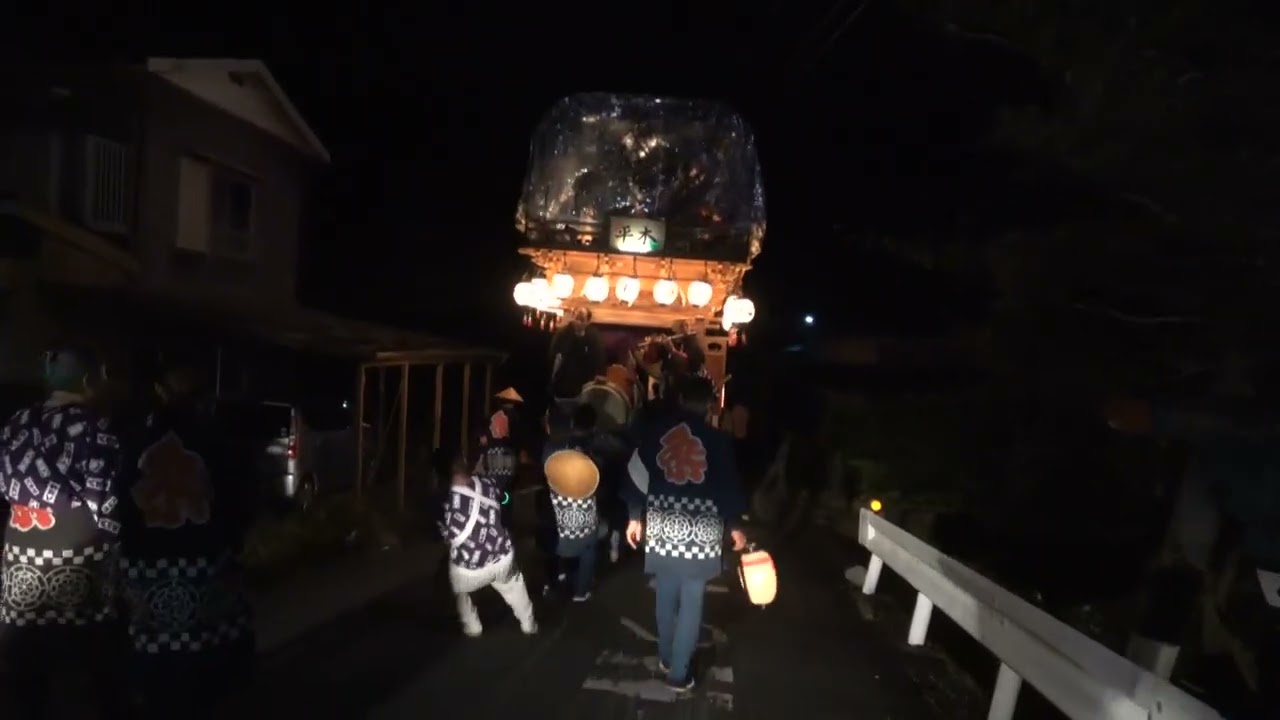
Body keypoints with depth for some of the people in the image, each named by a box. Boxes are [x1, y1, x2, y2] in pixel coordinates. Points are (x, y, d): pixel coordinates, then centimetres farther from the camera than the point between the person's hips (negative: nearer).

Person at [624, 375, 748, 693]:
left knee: (666, 594, 20)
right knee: (691, 601, 8)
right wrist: (735, 526, 10)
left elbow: (637, 475, 3)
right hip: (700, 530, -3)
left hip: (662, 525, 3)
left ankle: (666, 657, 37)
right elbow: (729, 486, -4)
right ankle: (679, 673, 15)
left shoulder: (654, 432, -2)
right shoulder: (717, 439, -9)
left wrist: (635, 516, 15)